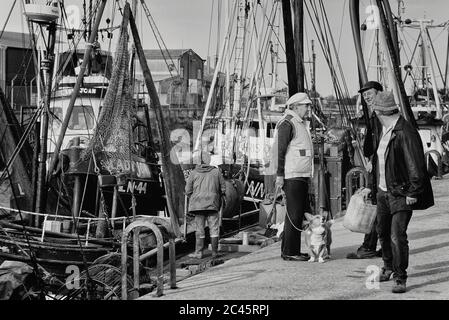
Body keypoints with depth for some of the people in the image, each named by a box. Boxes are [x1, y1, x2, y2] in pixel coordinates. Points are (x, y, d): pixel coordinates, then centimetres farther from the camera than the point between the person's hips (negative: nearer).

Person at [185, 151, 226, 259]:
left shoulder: (194, 173, 2)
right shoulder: (216, 172, 4)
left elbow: (188, 191, 2)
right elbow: (223, 188, 6)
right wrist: (219, 200, 18)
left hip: (198, 204, 0)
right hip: (212, 203, 0)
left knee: (199, 229, 5)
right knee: (214, 228, 5)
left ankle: (198, 252, 6)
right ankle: (214, 252, 6)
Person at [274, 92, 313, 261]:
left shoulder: (300, 124, 21)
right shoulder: (287, 123, -11)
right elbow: (280, 151, -16)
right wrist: (279, 175, -20)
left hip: (302, 176, 10)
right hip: (292, 176, -10)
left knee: (299, 213, 10)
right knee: (294, 215, -9)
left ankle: (292, 250, 16)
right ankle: (289, 252, -6)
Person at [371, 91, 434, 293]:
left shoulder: (405, 132, -20)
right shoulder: (384, 130, 8)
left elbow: (416, 165, -20)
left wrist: (413, 193, -18)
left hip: (402, 193, -9)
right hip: (384, 191, 9)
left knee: (397, 235, -14)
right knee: (383, 231, 19)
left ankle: (400, 278, -3)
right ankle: (389, 267, 40)